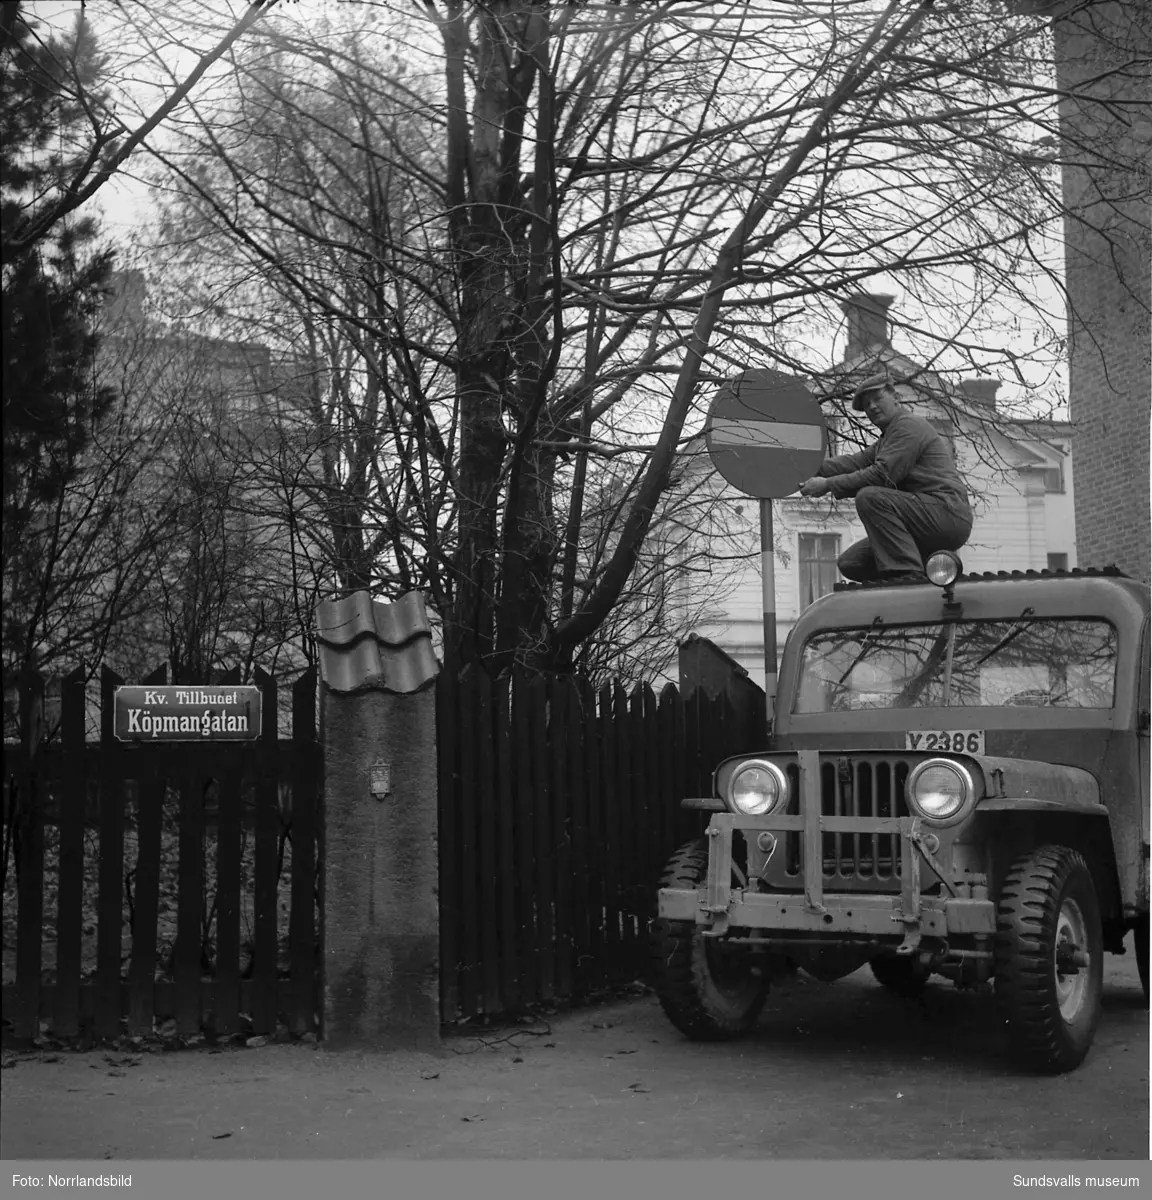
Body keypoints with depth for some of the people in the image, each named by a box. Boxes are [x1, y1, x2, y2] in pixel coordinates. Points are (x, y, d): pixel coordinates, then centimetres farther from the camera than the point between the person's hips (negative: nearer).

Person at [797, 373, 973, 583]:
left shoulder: (909, 425, -6)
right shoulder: (886, 440, 25)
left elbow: (882, 475, -18)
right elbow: (856, 462, 8)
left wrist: (829, 485, -16)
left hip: (947, 513, -10)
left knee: (870, 497, -27)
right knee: (850, 563, 3)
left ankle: (907, 573, -27)